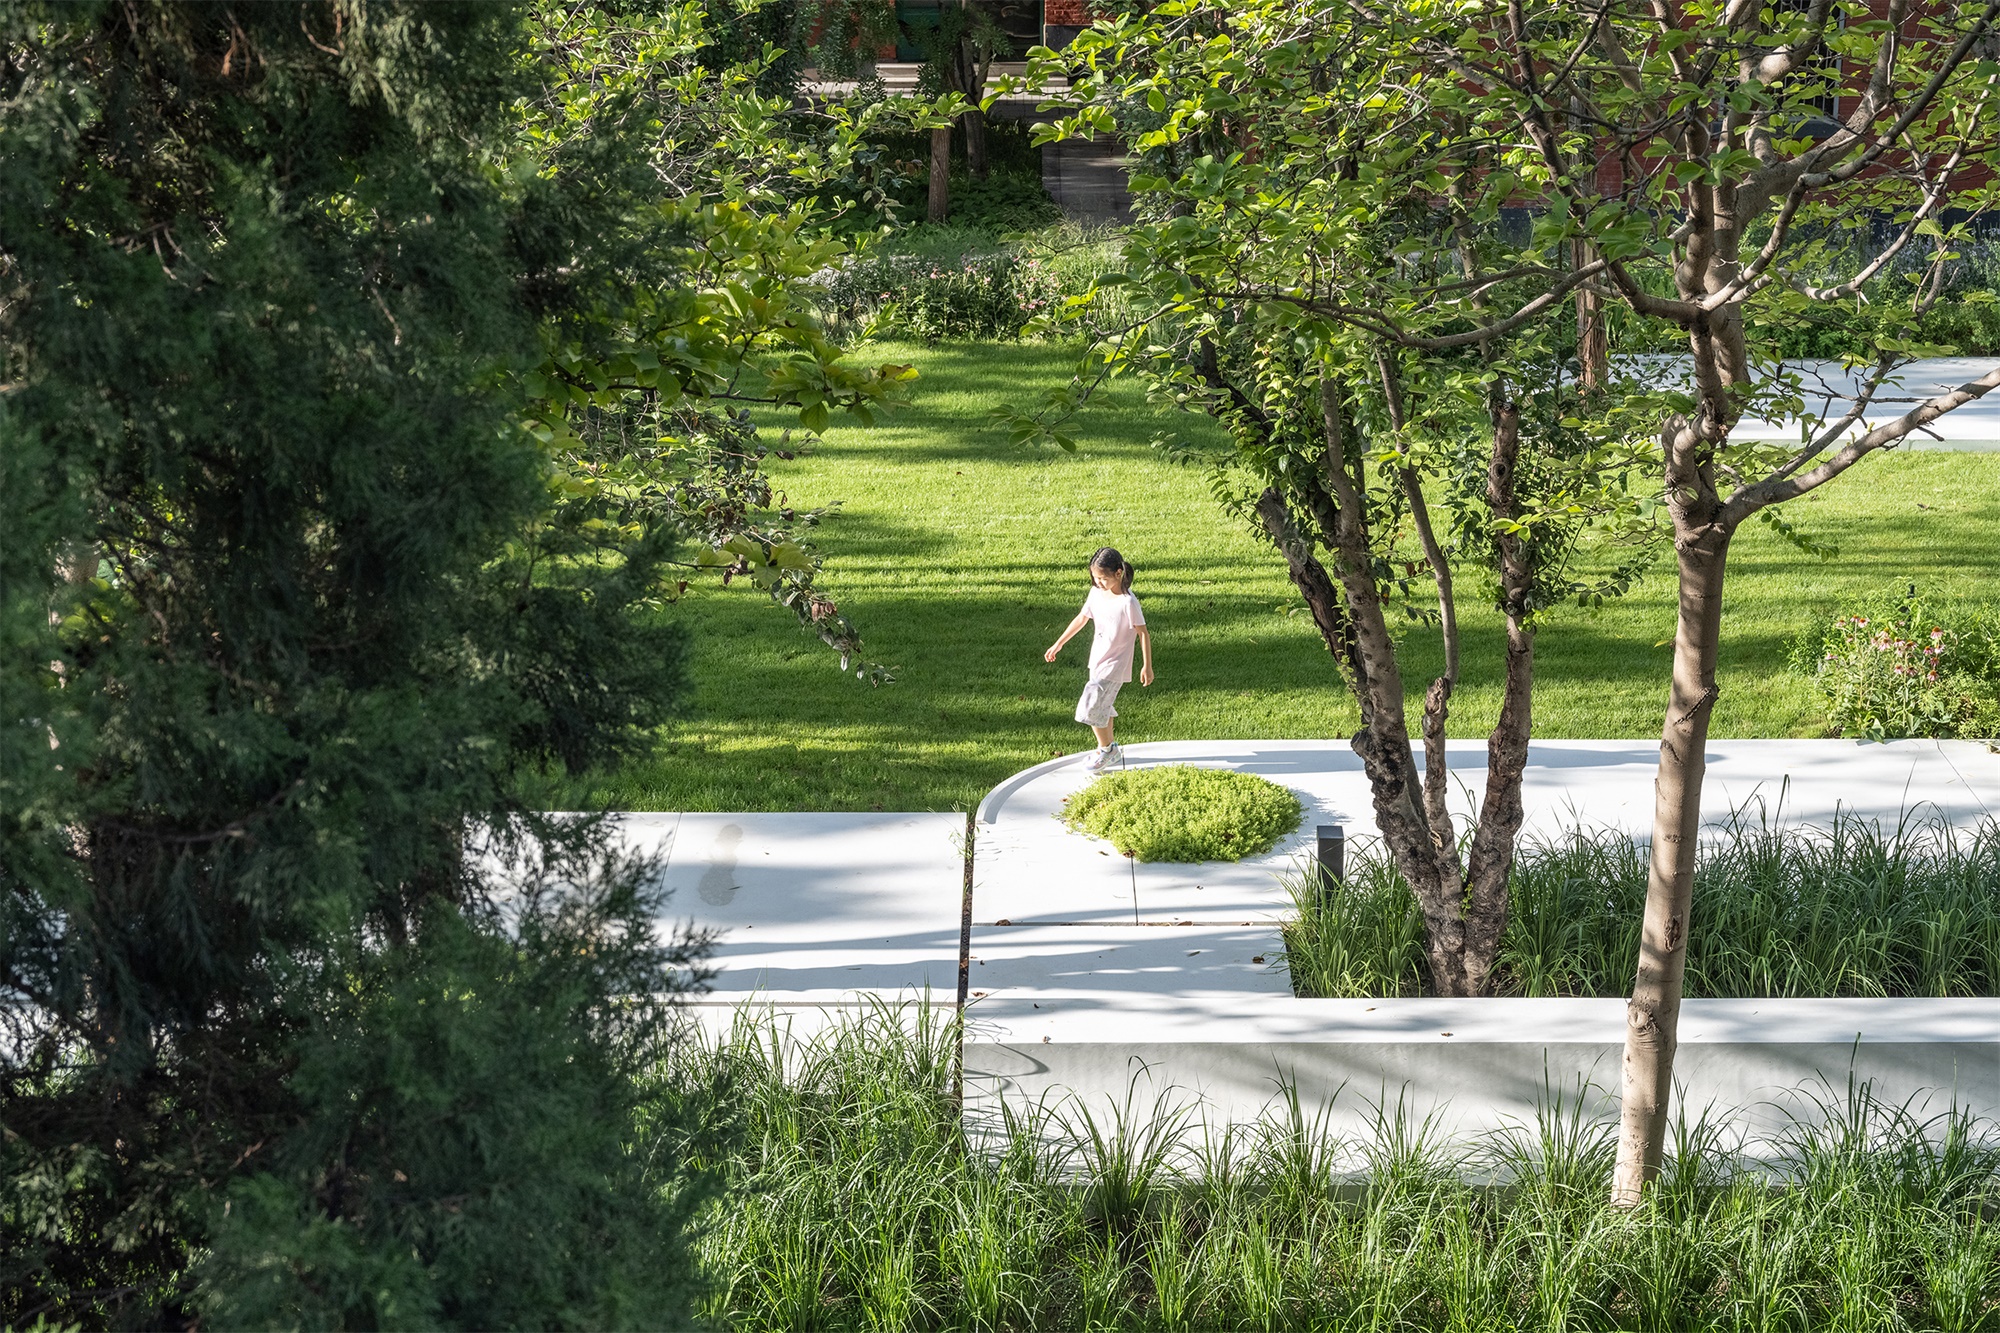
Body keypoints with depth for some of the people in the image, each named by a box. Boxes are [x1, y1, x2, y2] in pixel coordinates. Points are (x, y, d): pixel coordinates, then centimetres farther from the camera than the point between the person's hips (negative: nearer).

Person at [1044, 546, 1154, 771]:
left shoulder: (1127, 602, -22)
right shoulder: (1097, 593, -1)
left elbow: (1143, 633, -14)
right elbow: (1082, 619, 12)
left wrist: (1147, 666, -11)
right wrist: (1058, 644, 17)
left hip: (1113, 666, -7)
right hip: (1097, 661, 7)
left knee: (1091, 707, -11)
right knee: (1102, 706, 18)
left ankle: (1105, 748, 11)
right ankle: (1111, 747, 36)